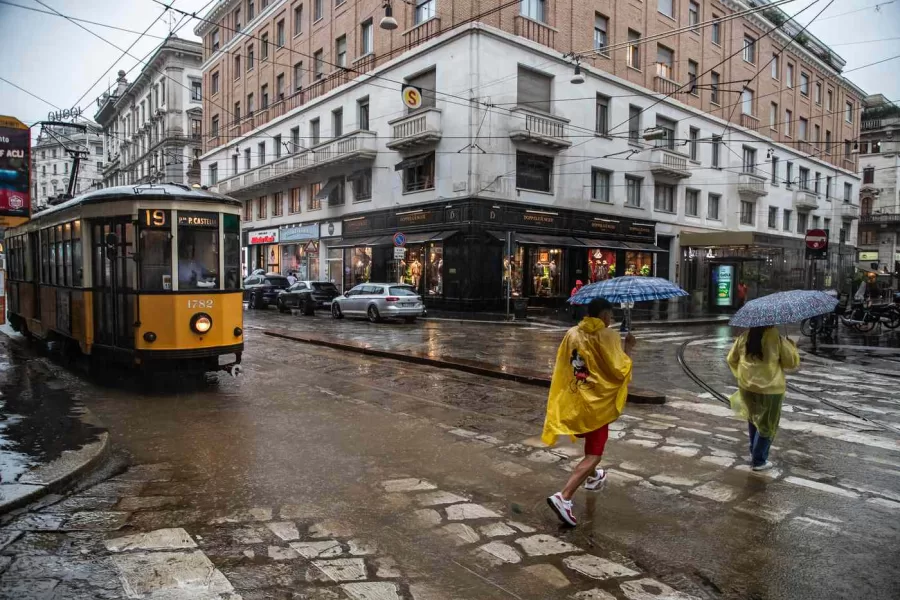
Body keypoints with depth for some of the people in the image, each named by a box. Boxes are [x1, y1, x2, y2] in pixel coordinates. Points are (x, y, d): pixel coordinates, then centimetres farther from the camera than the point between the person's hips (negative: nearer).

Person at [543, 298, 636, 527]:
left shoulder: (572, 334, 5)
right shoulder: (607, 336, -13)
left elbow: (563, 366, 10)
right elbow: (619, 370, -15)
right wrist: (627, 349, -1)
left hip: (573, 399, 7)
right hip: (597, 401, -7)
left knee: (591, 443, 32)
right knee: (593, 454, -4)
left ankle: (593, 477, 52)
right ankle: (564, 497, -19)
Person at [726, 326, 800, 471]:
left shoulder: (744, 337, -1)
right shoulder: (777, 339, -15)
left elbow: (731, 359, 9)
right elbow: (792, 363, -6)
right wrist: (791, 345, 10)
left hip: (746, 387, 5)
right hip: (770, 389, -5)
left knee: (753, 419, 25)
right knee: (767, 426, 9)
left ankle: (754, 452, 36)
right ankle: (759, 461, 16)